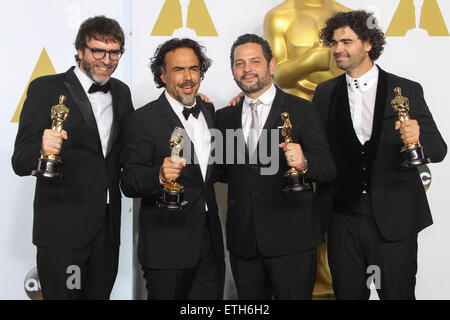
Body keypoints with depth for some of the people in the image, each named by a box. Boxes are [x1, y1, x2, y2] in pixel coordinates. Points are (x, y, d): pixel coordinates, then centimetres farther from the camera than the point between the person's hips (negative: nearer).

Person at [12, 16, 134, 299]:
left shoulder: (121, 92, 11)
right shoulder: (45, 89, -7)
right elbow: (20, 162, -9)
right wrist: (42, 149, -33)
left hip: (108, 230, 5)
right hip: (62, 232, -5)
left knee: (100, 294, 15)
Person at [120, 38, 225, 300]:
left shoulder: (209, 111, 11)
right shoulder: (143, 120, -9)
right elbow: (129, 183, -15)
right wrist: (160, 175, -35)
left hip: (211, 243, 6)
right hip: (168, 248, -5)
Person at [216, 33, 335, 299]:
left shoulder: (301, 110, -2)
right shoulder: (225, 117, 11)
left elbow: (328, 169, -6)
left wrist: (303, 163, -28)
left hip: (291, 238, -4)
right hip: (243, 240, 4)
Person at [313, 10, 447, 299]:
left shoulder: (407, 91, 0)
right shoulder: (325, 93, 9)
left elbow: (438, 150, -4)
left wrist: (417, 138, -25)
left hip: (394, 219, -2)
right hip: (343, 218, 3)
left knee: (397, 293, 7)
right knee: (347, 293, 12)